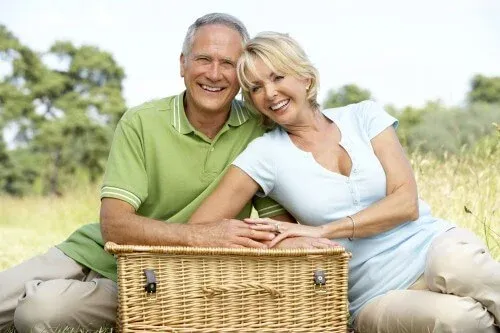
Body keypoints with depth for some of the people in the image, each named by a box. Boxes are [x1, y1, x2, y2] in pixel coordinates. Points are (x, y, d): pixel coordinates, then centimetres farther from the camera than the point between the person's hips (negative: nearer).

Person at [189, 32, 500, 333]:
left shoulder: (364, 116, 5)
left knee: (460, 263, -35)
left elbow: (407, 202, -5)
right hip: (381, 297, -2)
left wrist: (321, 231, -16)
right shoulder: (264, 154, 1)